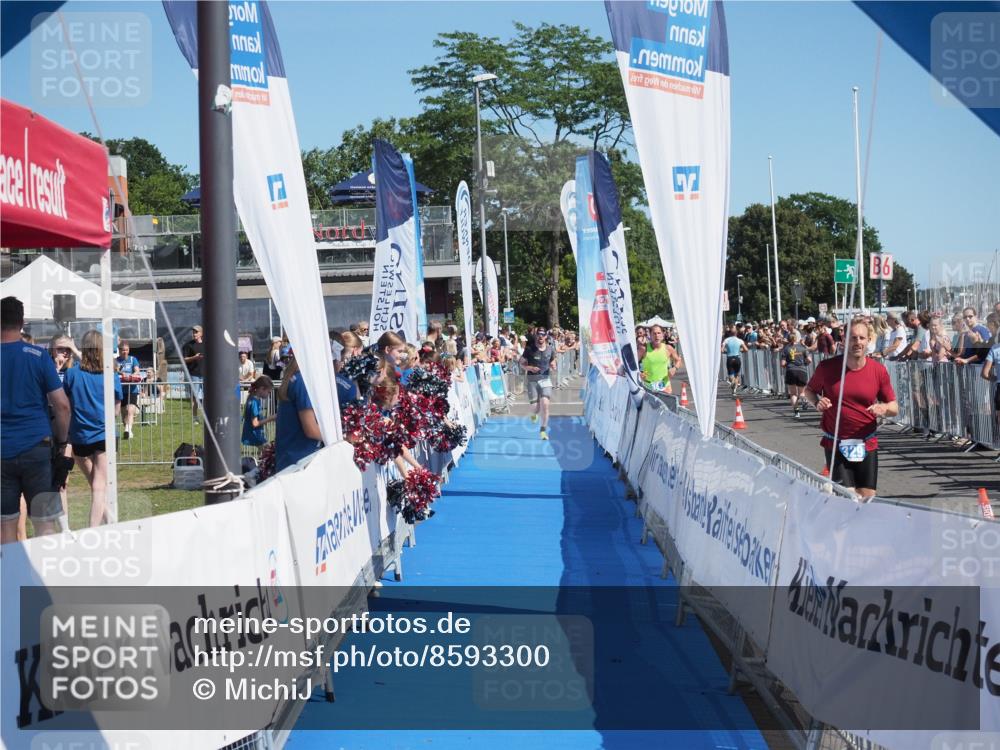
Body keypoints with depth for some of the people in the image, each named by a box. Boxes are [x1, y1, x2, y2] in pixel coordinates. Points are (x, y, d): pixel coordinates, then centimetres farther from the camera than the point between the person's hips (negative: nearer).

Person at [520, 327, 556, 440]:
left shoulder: (550, 349, 4)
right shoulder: (529, 349, -4)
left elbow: (553, 363, 16)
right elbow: (522, 364, 2)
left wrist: (553, 366, -8)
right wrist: (530, 368, -17)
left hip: (545, 379, 1)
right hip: (532, 379, -1)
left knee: (545, 404, -14)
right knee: (537, 406, -4)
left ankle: (543, 430, -2)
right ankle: (534, 413, 36)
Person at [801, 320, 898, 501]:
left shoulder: (879, 370, -2)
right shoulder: (827, 367, -5)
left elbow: (894, 407, 6)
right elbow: (808, 391, 13)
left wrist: (884, 409, -17)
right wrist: (817, 402, -9)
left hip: (866, 445, 2)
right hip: (835, 444, -2)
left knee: (867, 497, 3)